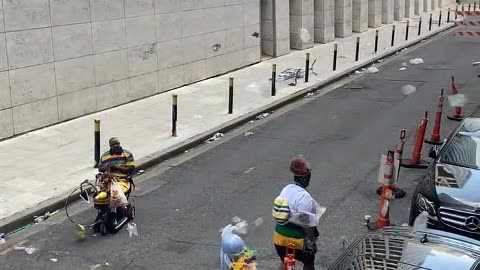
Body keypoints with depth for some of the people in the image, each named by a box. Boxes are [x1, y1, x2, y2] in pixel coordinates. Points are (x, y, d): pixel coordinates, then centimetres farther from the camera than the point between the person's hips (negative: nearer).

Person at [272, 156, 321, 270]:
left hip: (280, 236, 7)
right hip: (297, 240, -7)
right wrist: (311, 242, -11)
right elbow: (307, 224, -21)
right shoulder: (304, 197, -26)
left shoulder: (286, 189, -2)